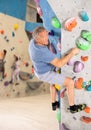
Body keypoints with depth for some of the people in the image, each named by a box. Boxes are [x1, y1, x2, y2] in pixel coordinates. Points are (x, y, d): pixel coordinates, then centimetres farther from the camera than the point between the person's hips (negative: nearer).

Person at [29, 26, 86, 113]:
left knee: (54, 82, 34)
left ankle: (54, 104, 45)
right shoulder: (43, 52, -41)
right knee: (70, 82, -5)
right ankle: (72, 107, 14)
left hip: (41, 69, 9)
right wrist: (72, 52, -31)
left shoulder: (33, 41, -14)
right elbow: (59, 64, -37)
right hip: (45, 74, -9)